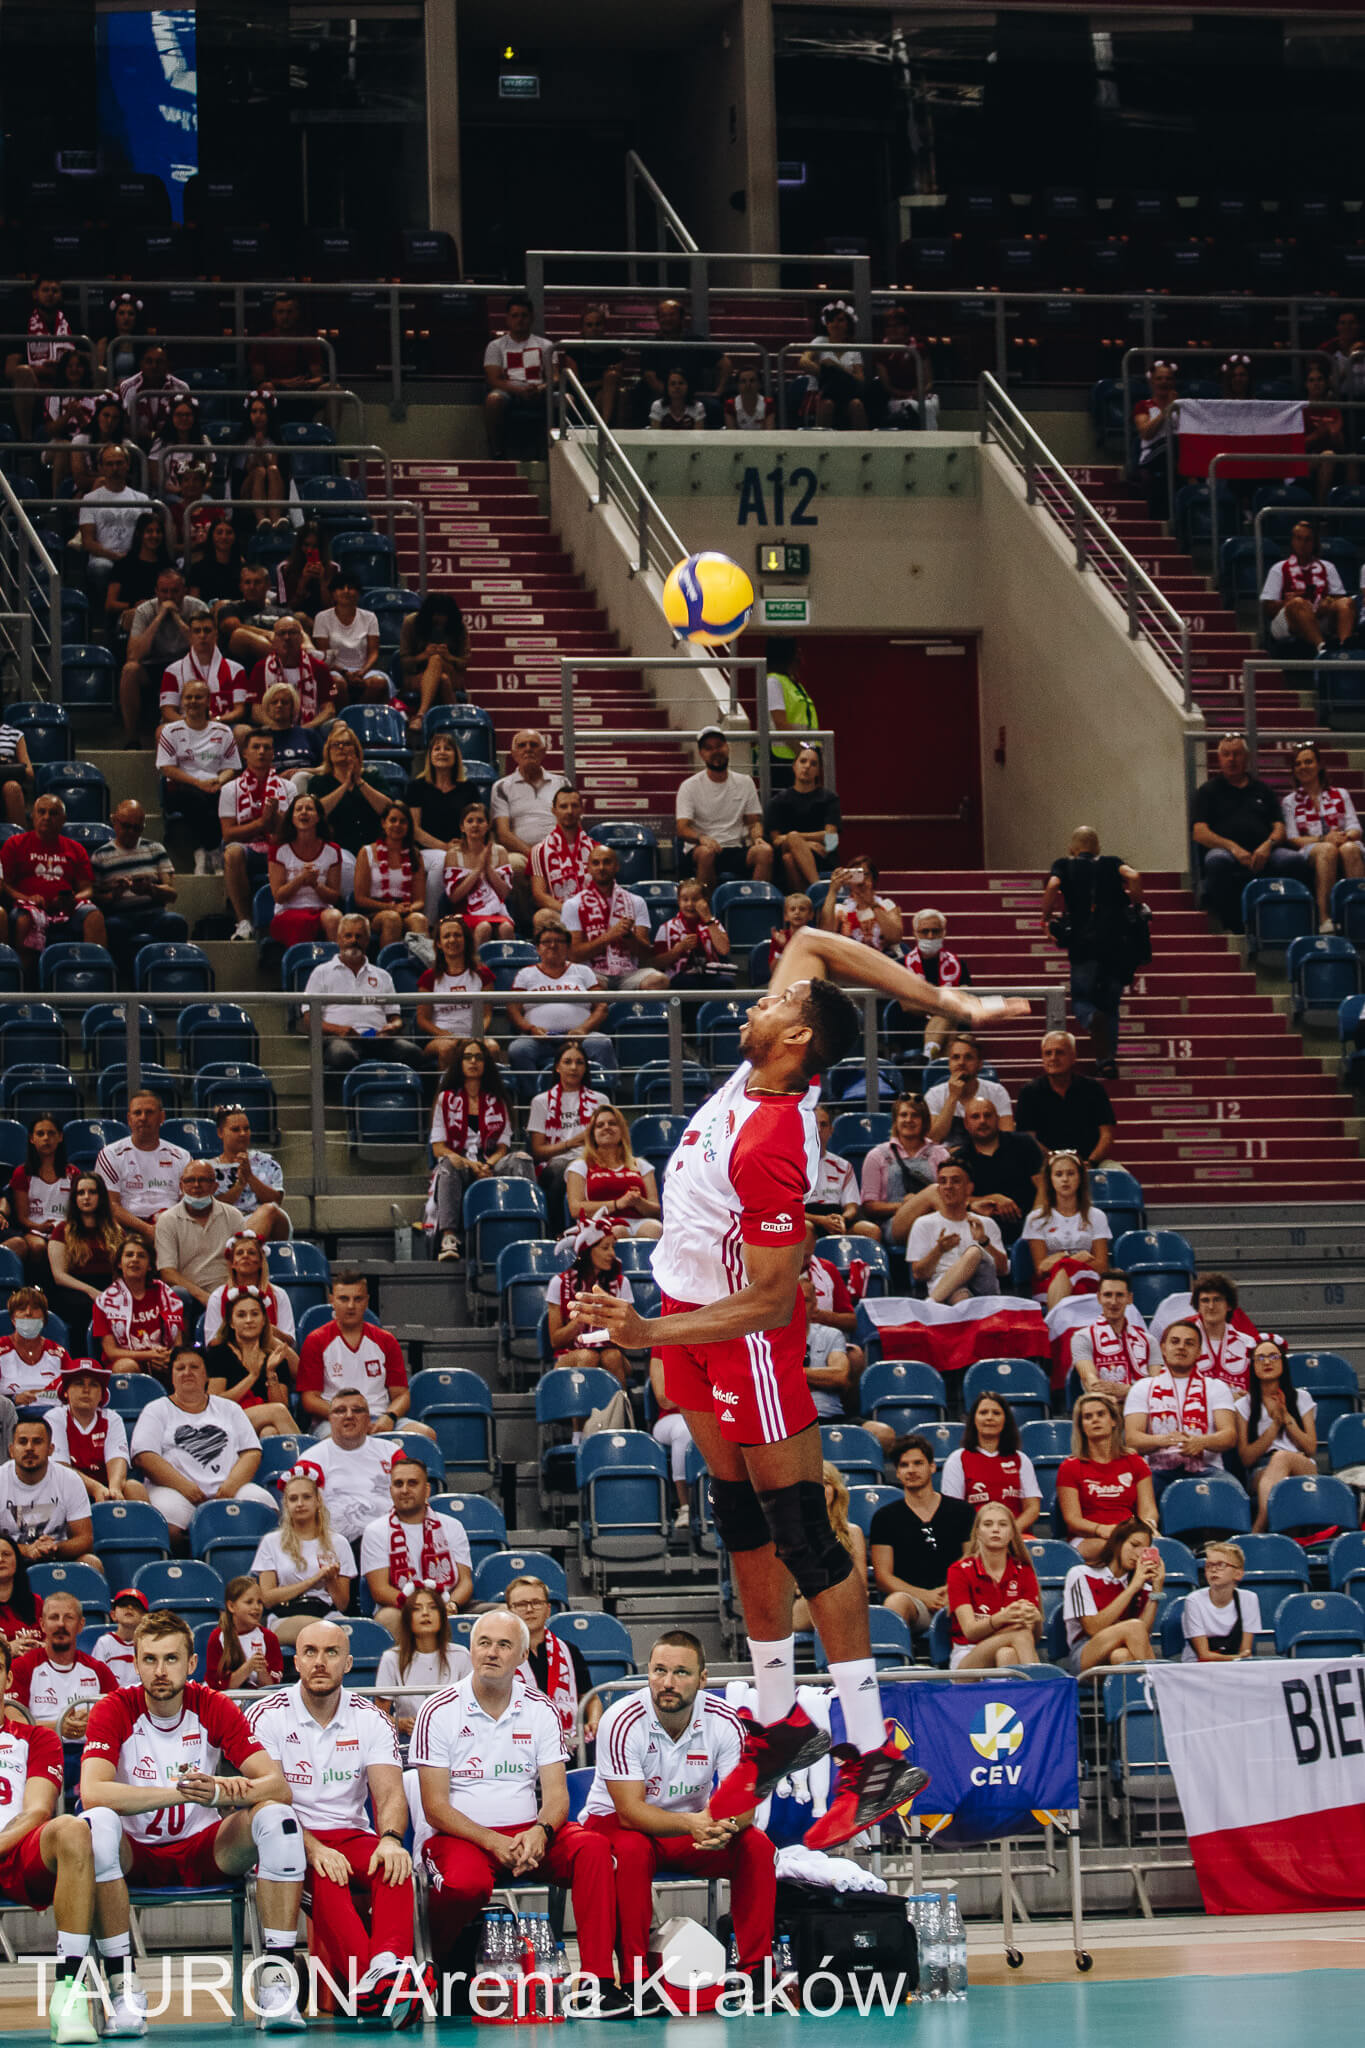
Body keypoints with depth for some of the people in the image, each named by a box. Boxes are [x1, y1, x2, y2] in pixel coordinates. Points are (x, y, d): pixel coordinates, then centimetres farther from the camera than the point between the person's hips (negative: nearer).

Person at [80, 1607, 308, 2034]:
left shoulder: (215, 1709, -4)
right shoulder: (115, 1711, -9)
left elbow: (278, 1786, -12)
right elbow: (92, 1792, -26)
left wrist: (222, 1792, -34)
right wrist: (180, 1792, -35)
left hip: (205, 1852, 2)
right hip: (136, 1854, -2)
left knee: (276, 1818, -25)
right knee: (97, 1823, -35)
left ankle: (277, 1974, -24)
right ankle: (122, 1980, -28)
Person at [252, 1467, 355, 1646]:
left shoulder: (338, 1543, 20)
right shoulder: (271, 1542, 17)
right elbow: (267, 1598, 5)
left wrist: (331, 1580, -3)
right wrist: (313, 1580, -1)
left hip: (327, 1613, 1)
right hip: (284, 1620, -1)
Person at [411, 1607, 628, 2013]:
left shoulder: (540, 1711, 8)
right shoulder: (439, 1712, -2)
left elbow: (557, 1794, 3)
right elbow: (435, 1807, -7)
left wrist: (539, 1832, -21)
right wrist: (493, 1842, -21)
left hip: (528, 1833, 3)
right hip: (461, 1837, -3)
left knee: (593, 1847, -25)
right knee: (466, 1883, -37)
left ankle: (597, 1980, -28)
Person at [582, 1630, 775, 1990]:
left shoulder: (725, 1722, -13)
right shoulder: (622, 1721, -23)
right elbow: (631, 1811, -26)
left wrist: (725, 1826, -40)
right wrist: (693, 1823, -43)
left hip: (693, 1825, 3)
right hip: (617, 1823, -3)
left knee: (756, 1846, -21)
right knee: (631, 1851, -36)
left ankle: (757, 1970, -15)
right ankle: (634, 1978, -32)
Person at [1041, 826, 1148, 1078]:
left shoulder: (1064, 866, 10)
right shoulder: (1111, 863, 13)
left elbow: (1053, 885, -9)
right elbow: (1133, 876, -5)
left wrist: (1046, 917, 3)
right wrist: (1137, 904, 9)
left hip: (1084, 941, -2)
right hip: (1117, 940, 2)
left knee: (1081, 999, 7)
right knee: (1110, 1002, 13)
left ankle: (1093, 1020, -29)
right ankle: (1108, 1058, 0)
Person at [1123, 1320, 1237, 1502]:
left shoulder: (1215, 1388, 18)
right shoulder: (1143, 1388, 18)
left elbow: (1229, 1436, 3)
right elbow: (1132, 1438, 3)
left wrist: (1202, 1442, -20)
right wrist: (1162, 1440, -20)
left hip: (1204, 1469, 0)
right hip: (1159, 1470, 0)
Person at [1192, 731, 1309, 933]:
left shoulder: (1262, 790, 28)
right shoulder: (1208, 791, 19)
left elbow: (1279, 828, 18)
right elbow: (1200, 834, 5)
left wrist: (1268, 845, -7)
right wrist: (1233, 848, -12)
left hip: (1263, 853, 2)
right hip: (1226, 850, -2)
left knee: (1297, 861, -29)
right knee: (1217, 862, -40)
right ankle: (1234, 925, -32)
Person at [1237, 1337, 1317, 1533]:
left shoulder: (1301, 1399, 18)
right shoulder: (1244, 1405, 14)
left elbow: (1311, 1448, 9)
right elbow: (1246, 1458, 4)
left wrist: (1287, 1418, -2)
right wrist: (1276, 1424, -4)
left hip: (1303, 1469, 1)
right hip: (1260, 1473, -1)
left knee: (1281, 1458, -39)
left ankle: (1257, 1529, -57)